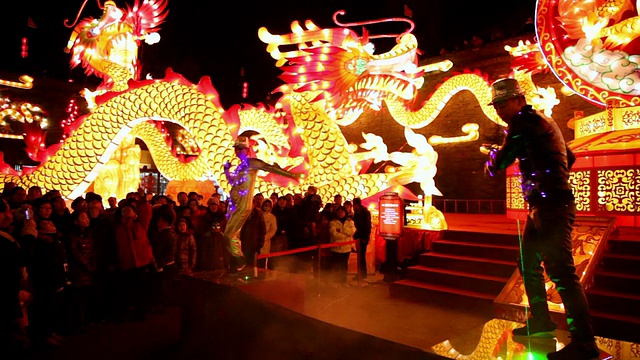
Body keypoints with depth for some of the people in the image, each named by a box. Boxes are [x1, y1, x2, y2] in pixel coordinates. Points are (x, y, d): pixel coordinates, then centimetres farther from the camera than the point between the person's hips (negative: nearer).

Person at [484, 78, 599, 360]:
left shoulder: (524, 121, -10)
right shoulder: (541, 121, 19)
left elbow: (497, 165, -12)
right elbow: (569, 157, 28)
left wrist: (493, 154, 8)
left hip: (552, 207, -11)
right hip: (542, 206, 11)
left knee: (561, 271, -8)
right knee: (529, 264, 17)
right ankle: (541, 321, 29)